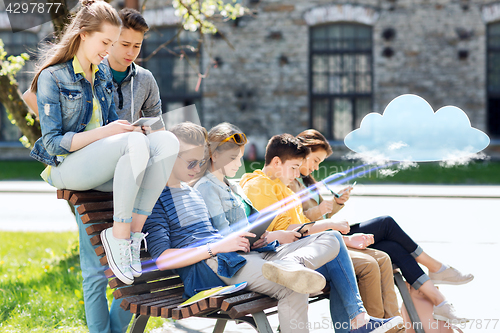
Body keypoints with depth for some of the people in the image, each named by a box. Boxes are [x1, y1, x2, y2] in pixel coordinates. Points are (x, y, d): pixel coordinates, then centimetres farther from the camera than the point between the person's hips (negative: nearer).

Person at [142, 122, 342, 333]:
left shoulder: (192, 190, 28)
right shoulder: (156, 197, 0)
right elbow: (161, 259, -12)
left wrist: (239, 240, 10)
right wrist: (217, 246, -16)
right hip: (206, 266, -10)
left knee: (329, 240, -9)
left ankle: (290, 264, -36)